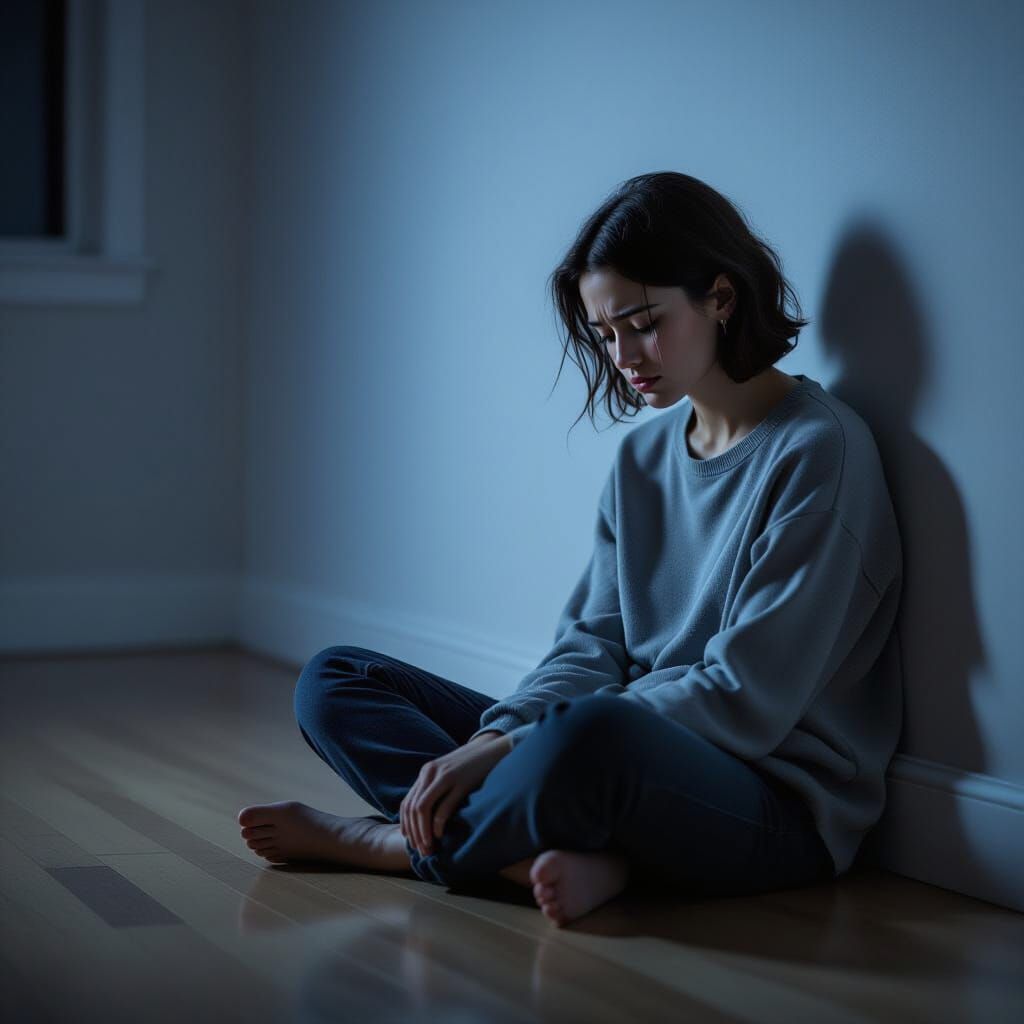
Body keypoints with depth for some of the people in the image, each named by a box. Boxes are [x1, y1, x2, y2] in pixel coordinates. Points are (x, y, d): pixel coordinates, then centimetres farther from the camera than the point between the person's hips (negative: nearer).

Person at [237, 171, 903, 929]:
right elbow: (592, 644, 7)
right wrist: (494, 739, -15)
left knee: (594, 738, -43)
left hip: (779, 803, -8)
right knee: (335, 681, 2)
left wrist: (506, 747, -20)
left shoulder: (818, 452, -11)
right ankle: (573, 856, -21)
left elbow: (744, 700, -17)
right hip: (644, 755, 8)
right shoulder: (644, 455, 14)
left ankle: (399, 843, -12)